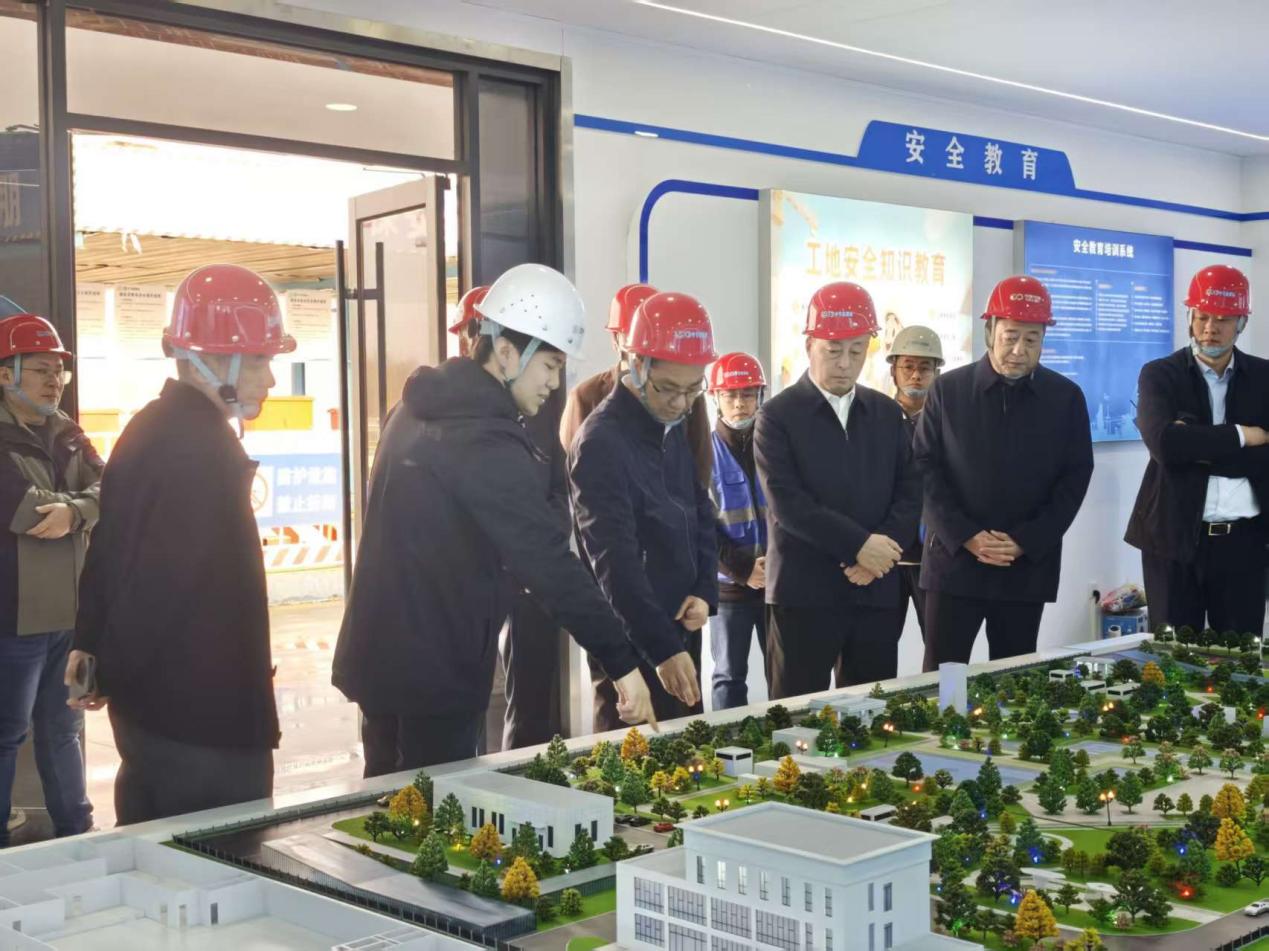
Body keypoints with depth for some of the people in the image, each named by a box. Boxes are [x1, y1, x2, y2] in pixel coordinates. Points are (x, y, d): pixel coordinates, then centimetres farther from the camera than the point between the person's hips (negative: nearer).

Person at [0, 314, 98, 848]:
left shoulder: (67, 435, 12)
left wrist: (72, 513, -19)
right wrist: (80, 506, -8)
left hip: (73, 610, 7)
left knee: (63, 725, 17)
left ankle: (75, 832, 28)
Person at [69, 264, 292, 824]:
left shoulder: (152, 429, 11)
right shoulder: (203, 447, -20)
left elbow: (112, 549, 15)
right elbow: (164, 586, -23)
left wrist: (93, 643, 15)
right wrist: (115, 672, -10)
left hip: (152, 705, 10)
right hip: (204, 720, -10)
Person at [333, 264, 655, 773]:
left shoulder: (421, 409, 8)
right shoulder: (488, 444, -22)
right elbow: (550, 563, -26)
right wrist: (623, 662, -24)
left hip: (380, 655, 9)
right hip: (436, 673, -9)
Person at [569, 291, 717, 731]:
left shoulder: (672, 428, 8)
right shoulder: (601, 443, -18)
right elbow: (616, 560, -23)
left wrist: (705, 593, -1)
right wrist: (662, 647, -27)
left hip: (680, 632, 8)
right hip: (632, 643, -8)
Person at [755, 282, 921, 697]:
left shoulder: (888, 413, 13)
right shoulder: (777, 416, -3)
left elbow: (910, 491, 8)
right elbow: (788, 504, -12)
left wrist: (882, 550, -10)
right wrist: (859, 545, -17)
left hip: (877, 593, 4)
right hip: (804, 593, -4)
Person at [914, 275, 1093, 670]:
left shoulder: (1066, 397, 5)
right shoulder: (947, 390, 2)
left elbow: (1076, 475, 2)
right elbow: (924, 467, -1)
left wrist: (1027, 541, -8)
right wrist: (965, 537, -11)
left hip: (1028, 566, 1)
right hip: (954, 560, -1)